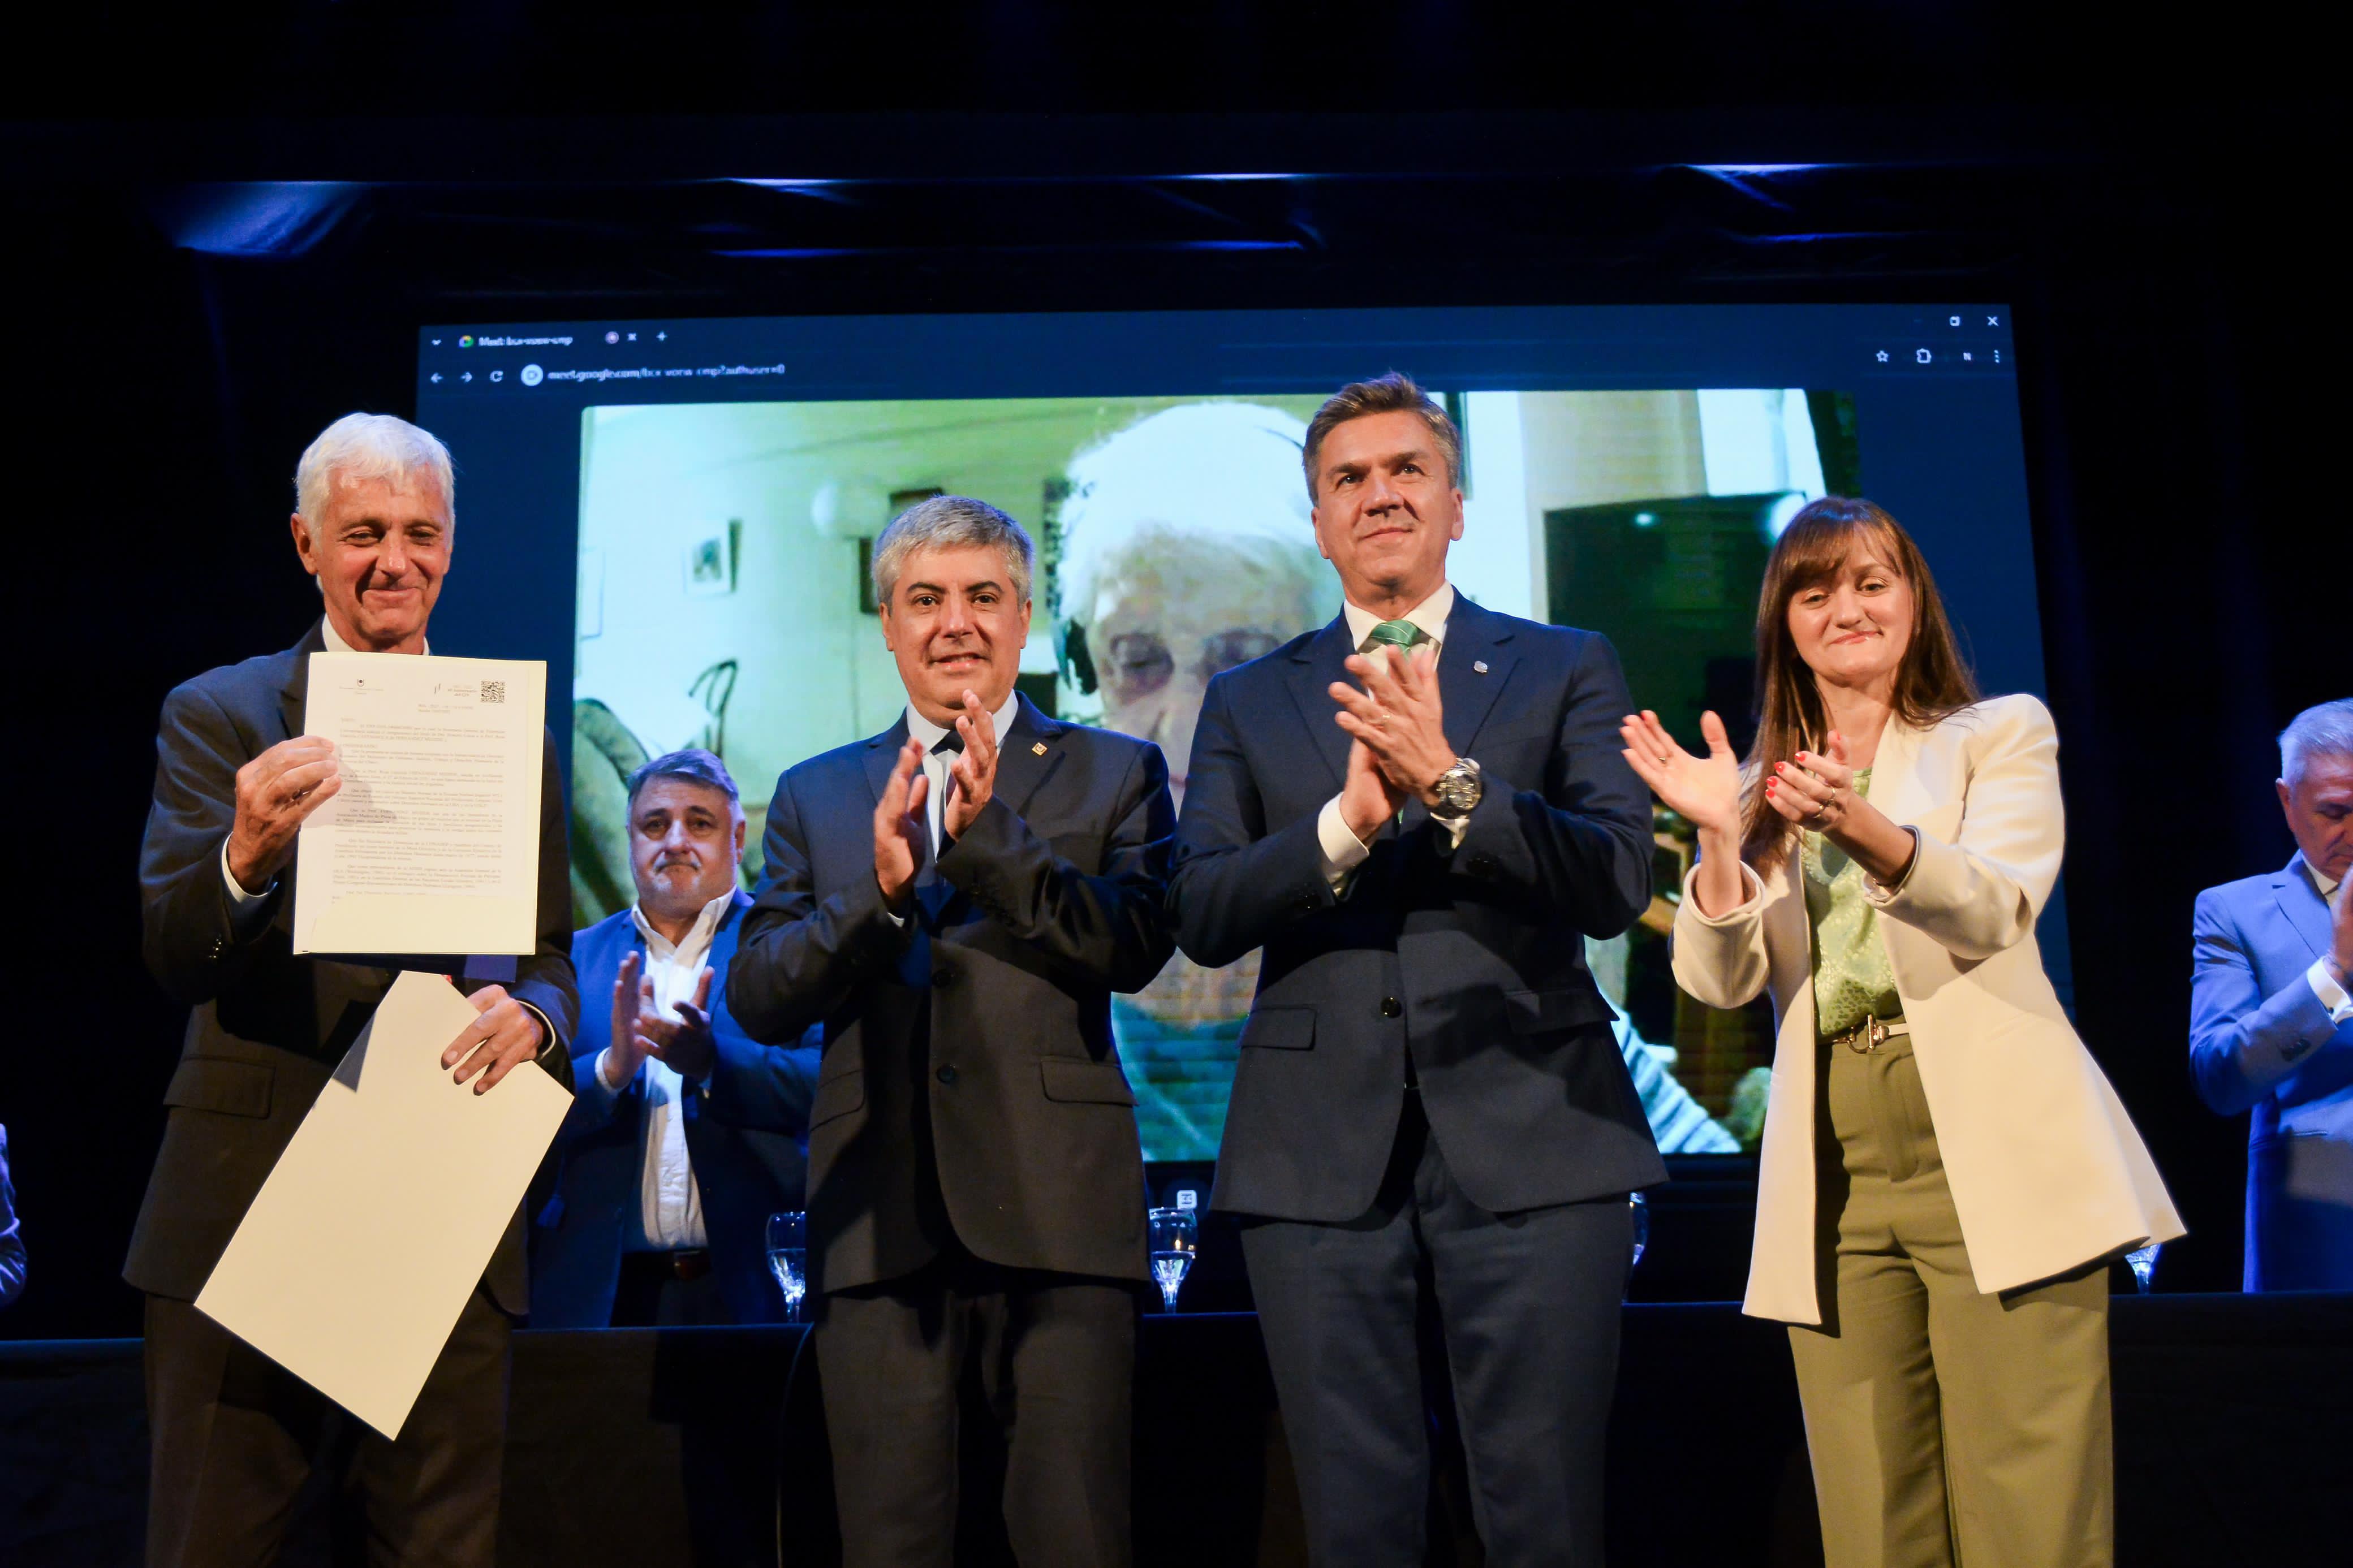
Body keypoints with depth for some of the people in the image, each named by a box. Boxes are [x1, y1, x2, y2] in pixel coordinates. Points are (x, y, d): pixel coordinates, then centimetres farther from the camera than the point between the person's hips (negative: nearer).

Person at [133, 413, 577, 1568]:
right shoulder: (218, 715, 3)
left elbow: (549, 955, 12)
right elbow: (171, 958, -8)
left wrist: (531, 1013, -13)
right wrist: (245, 855, -31)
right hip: (243, 1213, -2)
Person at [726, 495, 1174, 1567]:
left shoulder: (1115, 774, 10)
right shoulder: (816, 795, 15)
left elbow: (1135, 949, -6)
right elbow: (756, 998, 5)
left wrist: (990, 832, -16)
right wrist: (878, 892, -12)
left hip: (1057, 1210, -2)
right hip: (878, 1222, 2)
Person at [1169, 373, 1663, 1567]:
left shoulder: (1566, 670, 9)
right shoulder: (1247, 703, 13)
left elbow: (1615, 883, -4)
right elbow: (1201, 917, 2)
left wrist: (1450, 784, -18)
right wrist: (1344, 823, -15)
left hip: (1531, 1144, -1)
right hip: (1320, 1153, 2)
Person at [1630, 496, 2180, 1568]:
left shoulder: (2002, 734, 10)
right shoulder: (1763, 785, 17)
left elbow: (1997, 909, -9)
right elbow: (1721, 980, 5)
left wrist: (1863, 827, -27)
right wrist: (1719, 837, -12)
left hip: (1990, 1159, -3)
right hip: (1836, 1181, 3)